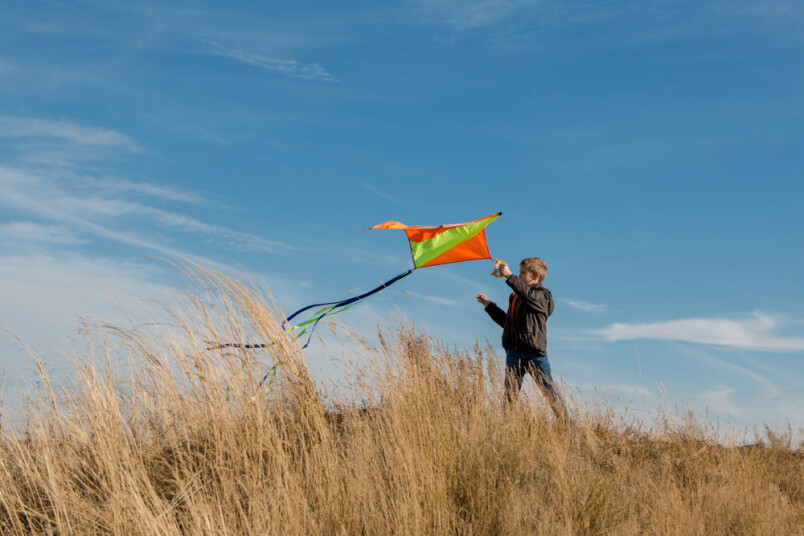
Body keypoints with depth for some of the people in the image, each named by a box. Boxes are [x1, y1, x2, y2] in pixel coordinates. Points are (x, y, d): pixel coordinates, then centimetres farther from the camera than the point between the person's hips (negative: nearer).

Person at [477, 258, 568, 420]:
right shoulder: (515, 297, 21)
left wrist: (509, 276, -31)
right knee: (509, 395, 4)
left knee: (549, 391, -3)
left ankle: (566, 423, 5)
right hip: (513, 353, 6)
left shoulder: (542, 295, -2)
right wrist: (489, 305, 25)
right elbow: (506, 321, 28)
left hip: (534, 353, -6)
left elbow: (529, 295, -26)